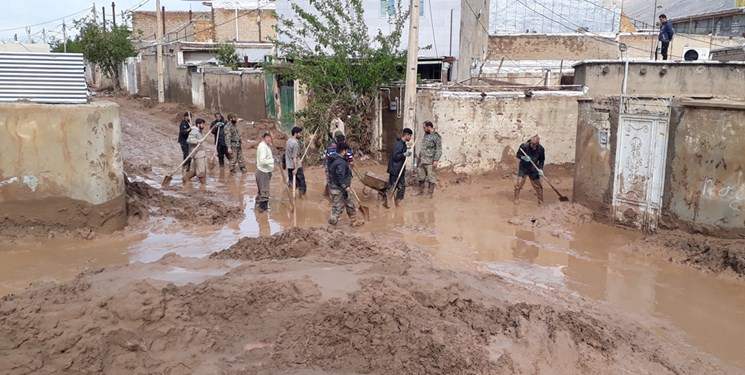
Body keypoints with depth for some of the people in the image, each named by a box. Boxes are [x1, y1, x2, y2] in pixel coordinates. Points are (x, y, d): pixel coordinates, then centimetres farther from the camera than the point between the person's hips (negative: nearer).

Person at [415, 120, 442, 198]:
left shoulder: (436, 136, -12)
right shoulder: (425, 134, 13)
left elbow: (439, 149, -17)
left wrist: (436, 160, -22)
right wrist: (419, 156, 22)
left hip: (430, 161, -8)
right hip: (422, 160, 8)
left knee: (431, 178, 0)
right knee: (421, 177, 14)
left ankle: (430, 193, 8)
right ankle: (420, 191, 26)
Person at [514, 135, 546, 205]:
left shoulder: (541, 149, -14)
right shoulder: (524, 146, -20)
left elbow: (541, 160, -2)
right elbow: (518, 155, -7)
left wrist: (540, 169, -15)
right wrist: (523, 157, -28)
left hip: (533, 169, 2)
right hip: (523, 168, -2)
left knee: (538, 185, 7)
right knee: (519, 184, -9)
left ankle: (541, 201, 23)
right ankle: (516, 199, 10)